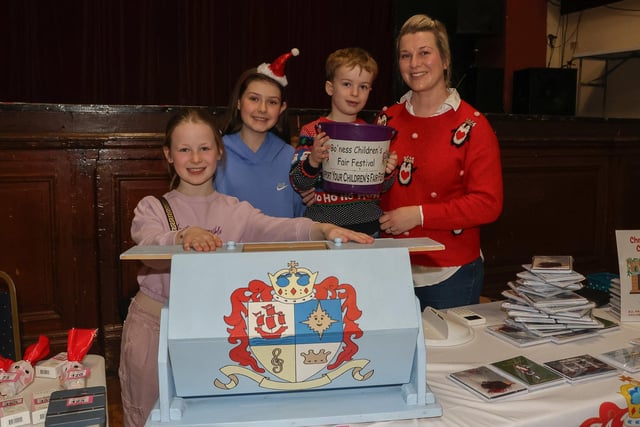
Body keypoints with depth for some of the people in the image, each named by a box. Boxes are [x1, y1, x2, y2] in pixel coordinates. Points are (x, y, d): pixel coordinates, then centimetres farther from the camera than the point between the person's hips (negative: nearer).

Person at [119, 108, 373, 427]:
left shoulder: (234, 210, 3)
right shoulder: (152, 208, 2)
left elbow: (279, 229, -17)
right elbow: (150, 245, -21)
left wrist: (323, 228, -37)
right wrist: (184, 236, -43)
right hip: (153, 325, 0)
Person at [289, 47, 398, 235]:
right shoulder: (312, 132, -4)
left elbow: (382, 187, 11)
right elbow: (298, 184, -8)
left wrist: (387, 172, -10)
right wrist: (312, 162, -26)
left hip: (368, 226, 3)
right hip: (324, 224, -3)